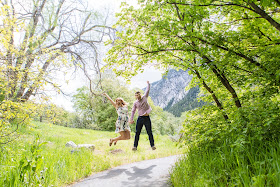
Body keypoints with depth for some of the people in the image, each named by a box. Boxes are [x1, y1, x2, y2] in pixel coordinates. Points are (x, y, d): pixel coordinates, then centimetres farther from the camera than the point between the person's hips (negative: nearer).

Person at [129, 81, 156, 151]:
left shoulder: (145, 97, 5)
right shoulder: (135, 103, 6)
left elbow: (147, 90, 13)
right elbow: (133, 111, 8)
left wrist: (148, 84, 19)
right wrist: (131, 119, 0)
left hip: (147, 117, -1)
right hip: (140, 118, 1)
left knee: (149, 132, 0)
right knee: (137, 132, -2)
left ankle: (152, 145, 6)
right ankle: (135, 146, 1)